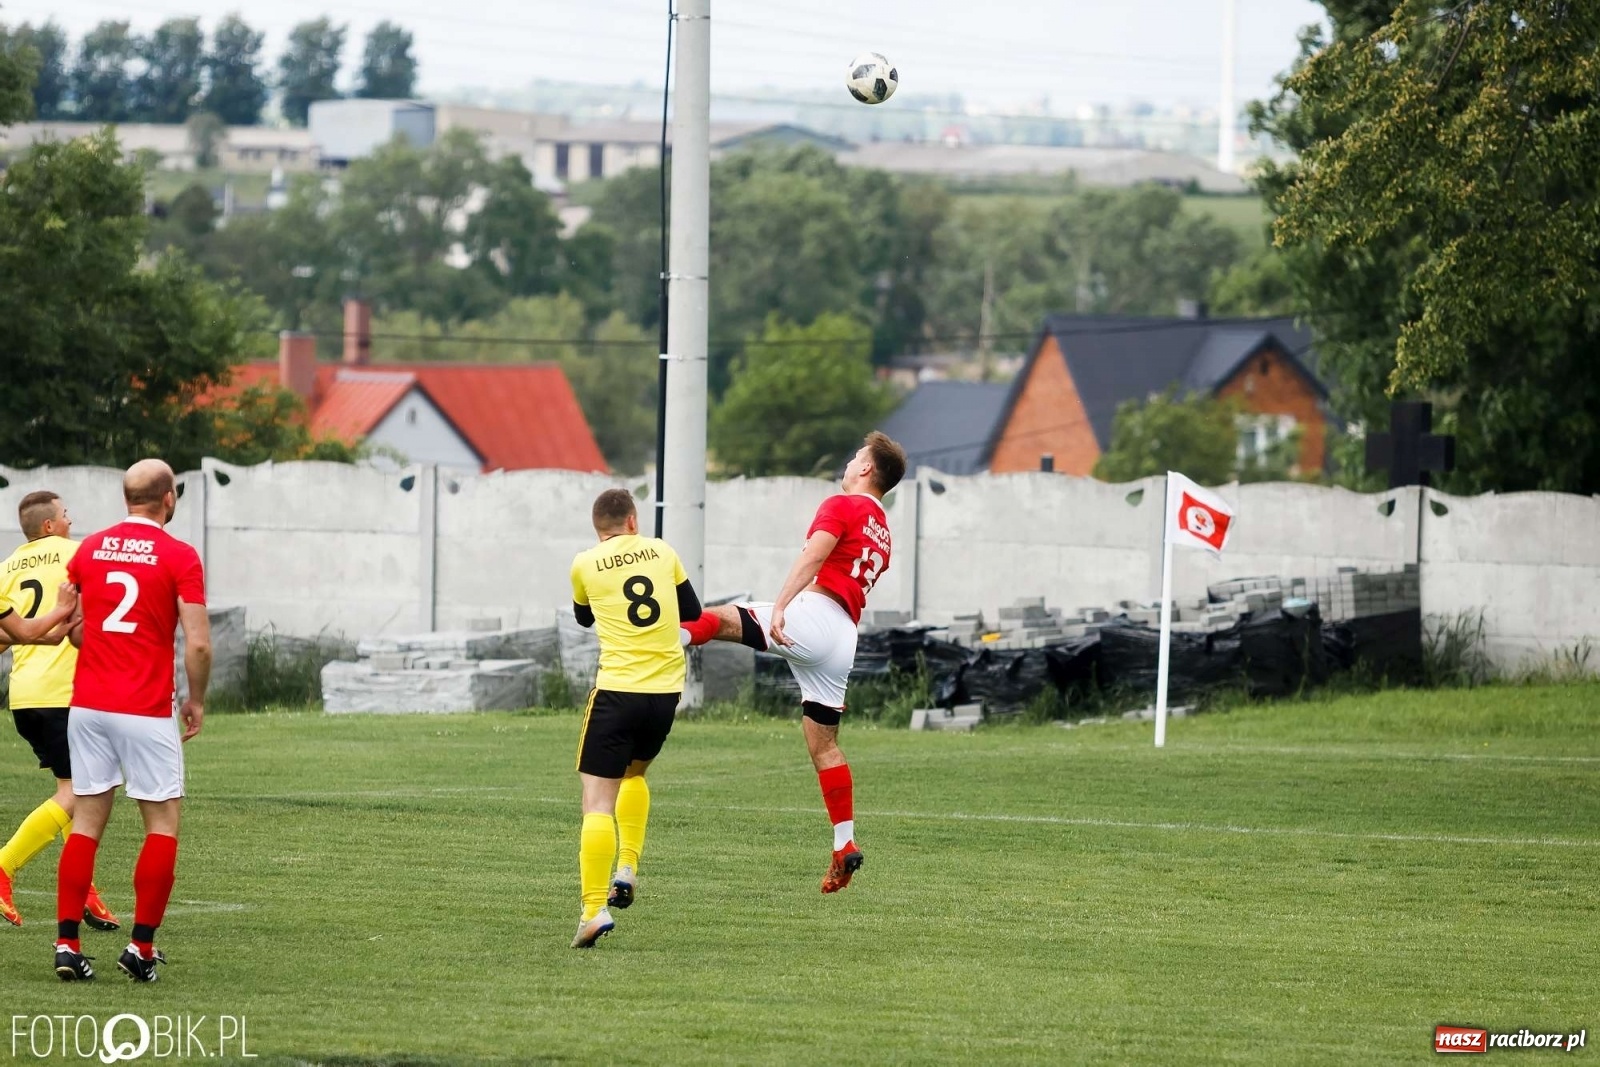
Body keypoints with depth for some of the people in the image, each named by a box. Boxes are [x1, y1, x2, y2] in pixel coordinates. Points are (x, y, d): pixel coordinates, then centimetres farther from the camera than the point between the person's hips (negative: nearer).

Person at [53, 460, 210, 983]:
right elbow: (198, 644, -11)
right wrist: (196, 701, 4)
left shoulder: (90, 549, 7)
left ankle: (67, 943, 3)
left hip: (87, 703, 5)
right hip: (146, 712, -5)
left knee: (88, 820, 9)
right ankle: (141, 946, 1)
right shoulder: (179, 557, -8)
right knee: (163, 824, 6)